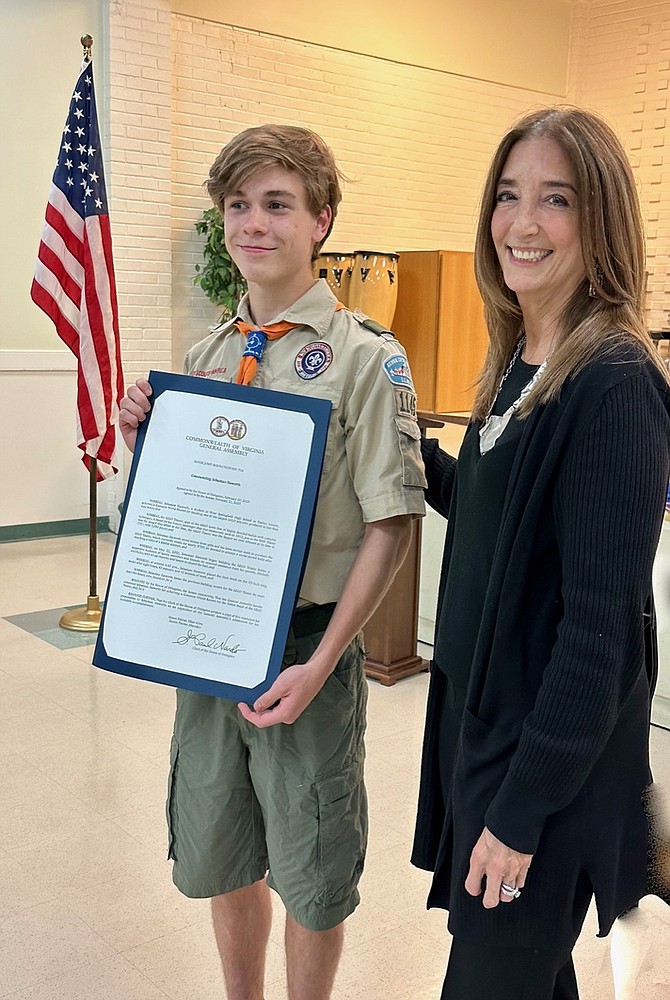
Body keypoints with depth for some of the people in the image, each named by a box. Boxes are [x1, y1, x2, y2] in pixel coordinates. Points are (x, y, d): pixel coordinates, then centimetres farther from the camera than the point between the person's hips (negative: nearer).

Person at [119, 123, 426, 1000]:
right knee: (219, 862, 21)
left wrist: (318, 665, -19)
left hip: (304, 647, -5)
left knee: (311, 881, 12)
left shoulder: (365, 357, -11)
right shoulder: (204, 358, 6)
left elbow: (390, 526, -14)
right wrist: (144, 442, -6)